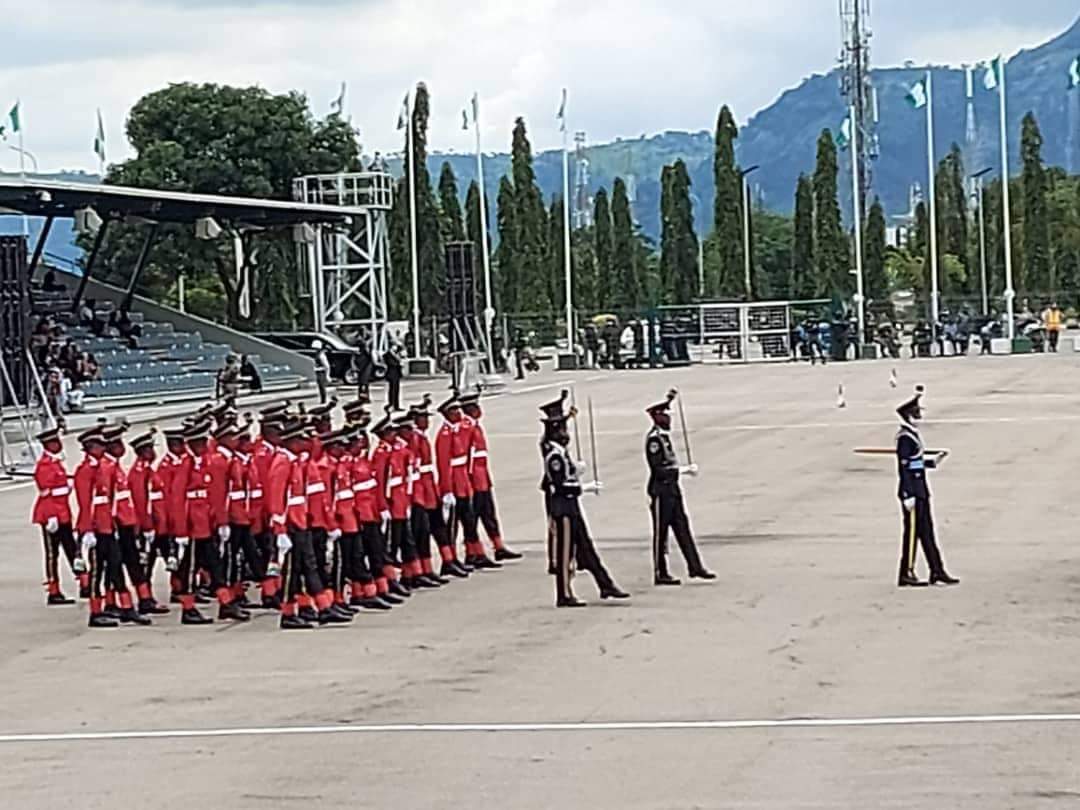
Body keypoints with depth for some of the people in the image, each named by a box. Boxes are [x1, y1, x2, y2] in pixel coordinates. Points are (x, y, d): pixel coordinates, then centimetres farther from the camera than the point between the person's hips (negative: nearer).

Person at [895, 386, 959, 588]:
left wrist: (932, 461, 9)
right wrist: (908, 496, -22)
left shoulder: (913, 435, 13)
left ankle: (937, 572, 14)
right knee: (912, 531, -4)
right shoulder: (905, 437, -17)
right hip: (912, 492, -10)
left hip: (920, 491, 10)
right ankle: (906, 575, 3)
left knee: (927, 531, 10)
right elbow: (904, 467, -20)